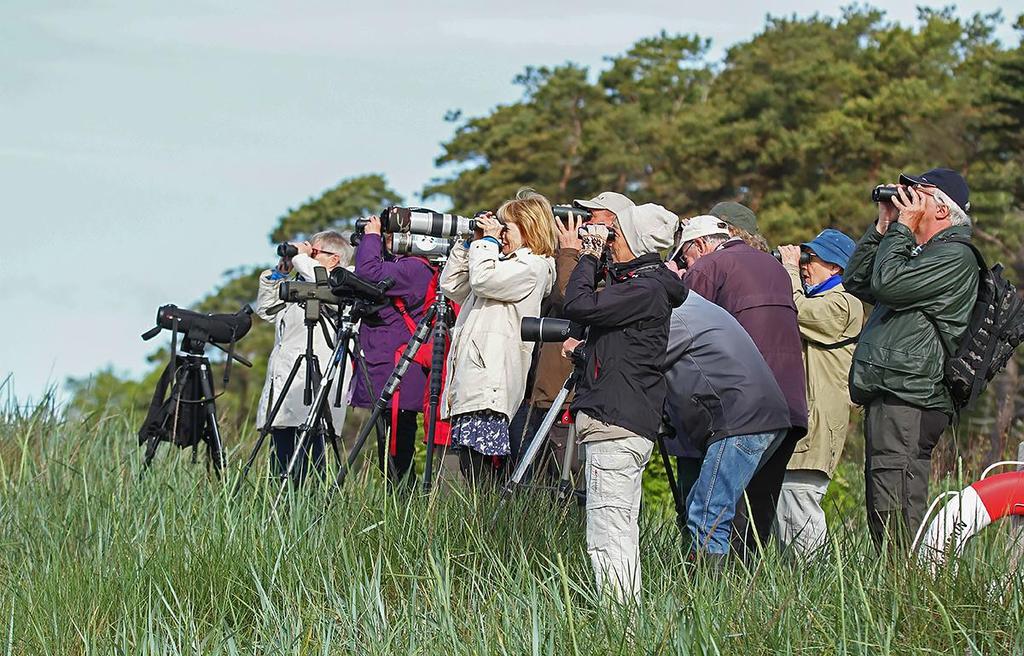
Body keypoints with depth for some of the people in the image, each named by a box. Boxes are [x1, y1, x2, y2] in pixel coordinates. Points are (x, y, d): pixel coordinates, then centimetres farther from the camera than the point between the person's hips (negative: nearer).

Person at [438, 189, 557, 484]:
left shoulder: (532, 267, -2)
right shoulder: (504, 263, 27)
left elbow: (483, 279, -16)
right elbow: (452, 285, 28)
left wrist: (488, 241, -2)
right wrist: (469, 244, 20)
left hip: (489, 379, -9)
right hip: (469, 377, 9)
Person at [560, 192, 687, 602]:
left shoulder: (646, 289, -12)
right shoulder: (628, 279, 18)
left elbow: (578, 306, -20)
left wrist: (589, 257, -7)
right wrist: (584, 347, 13)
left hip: (617, 426, -10)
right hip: (631, 425, 10)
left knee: (607, 537, -12)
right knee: (621, 534, 11)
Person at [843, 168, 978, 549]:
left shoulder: (955, 258, -8)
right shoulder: (919, 252, 23)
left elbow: (888, 284, -19)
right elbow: (856, 282, 22)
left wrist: (902, 226, -7)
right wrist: (883, 227, 15)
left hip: (908, 402, -10)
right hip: (889, 398, 10)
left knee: (895, 516, -16)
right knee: (880, 508, 10)